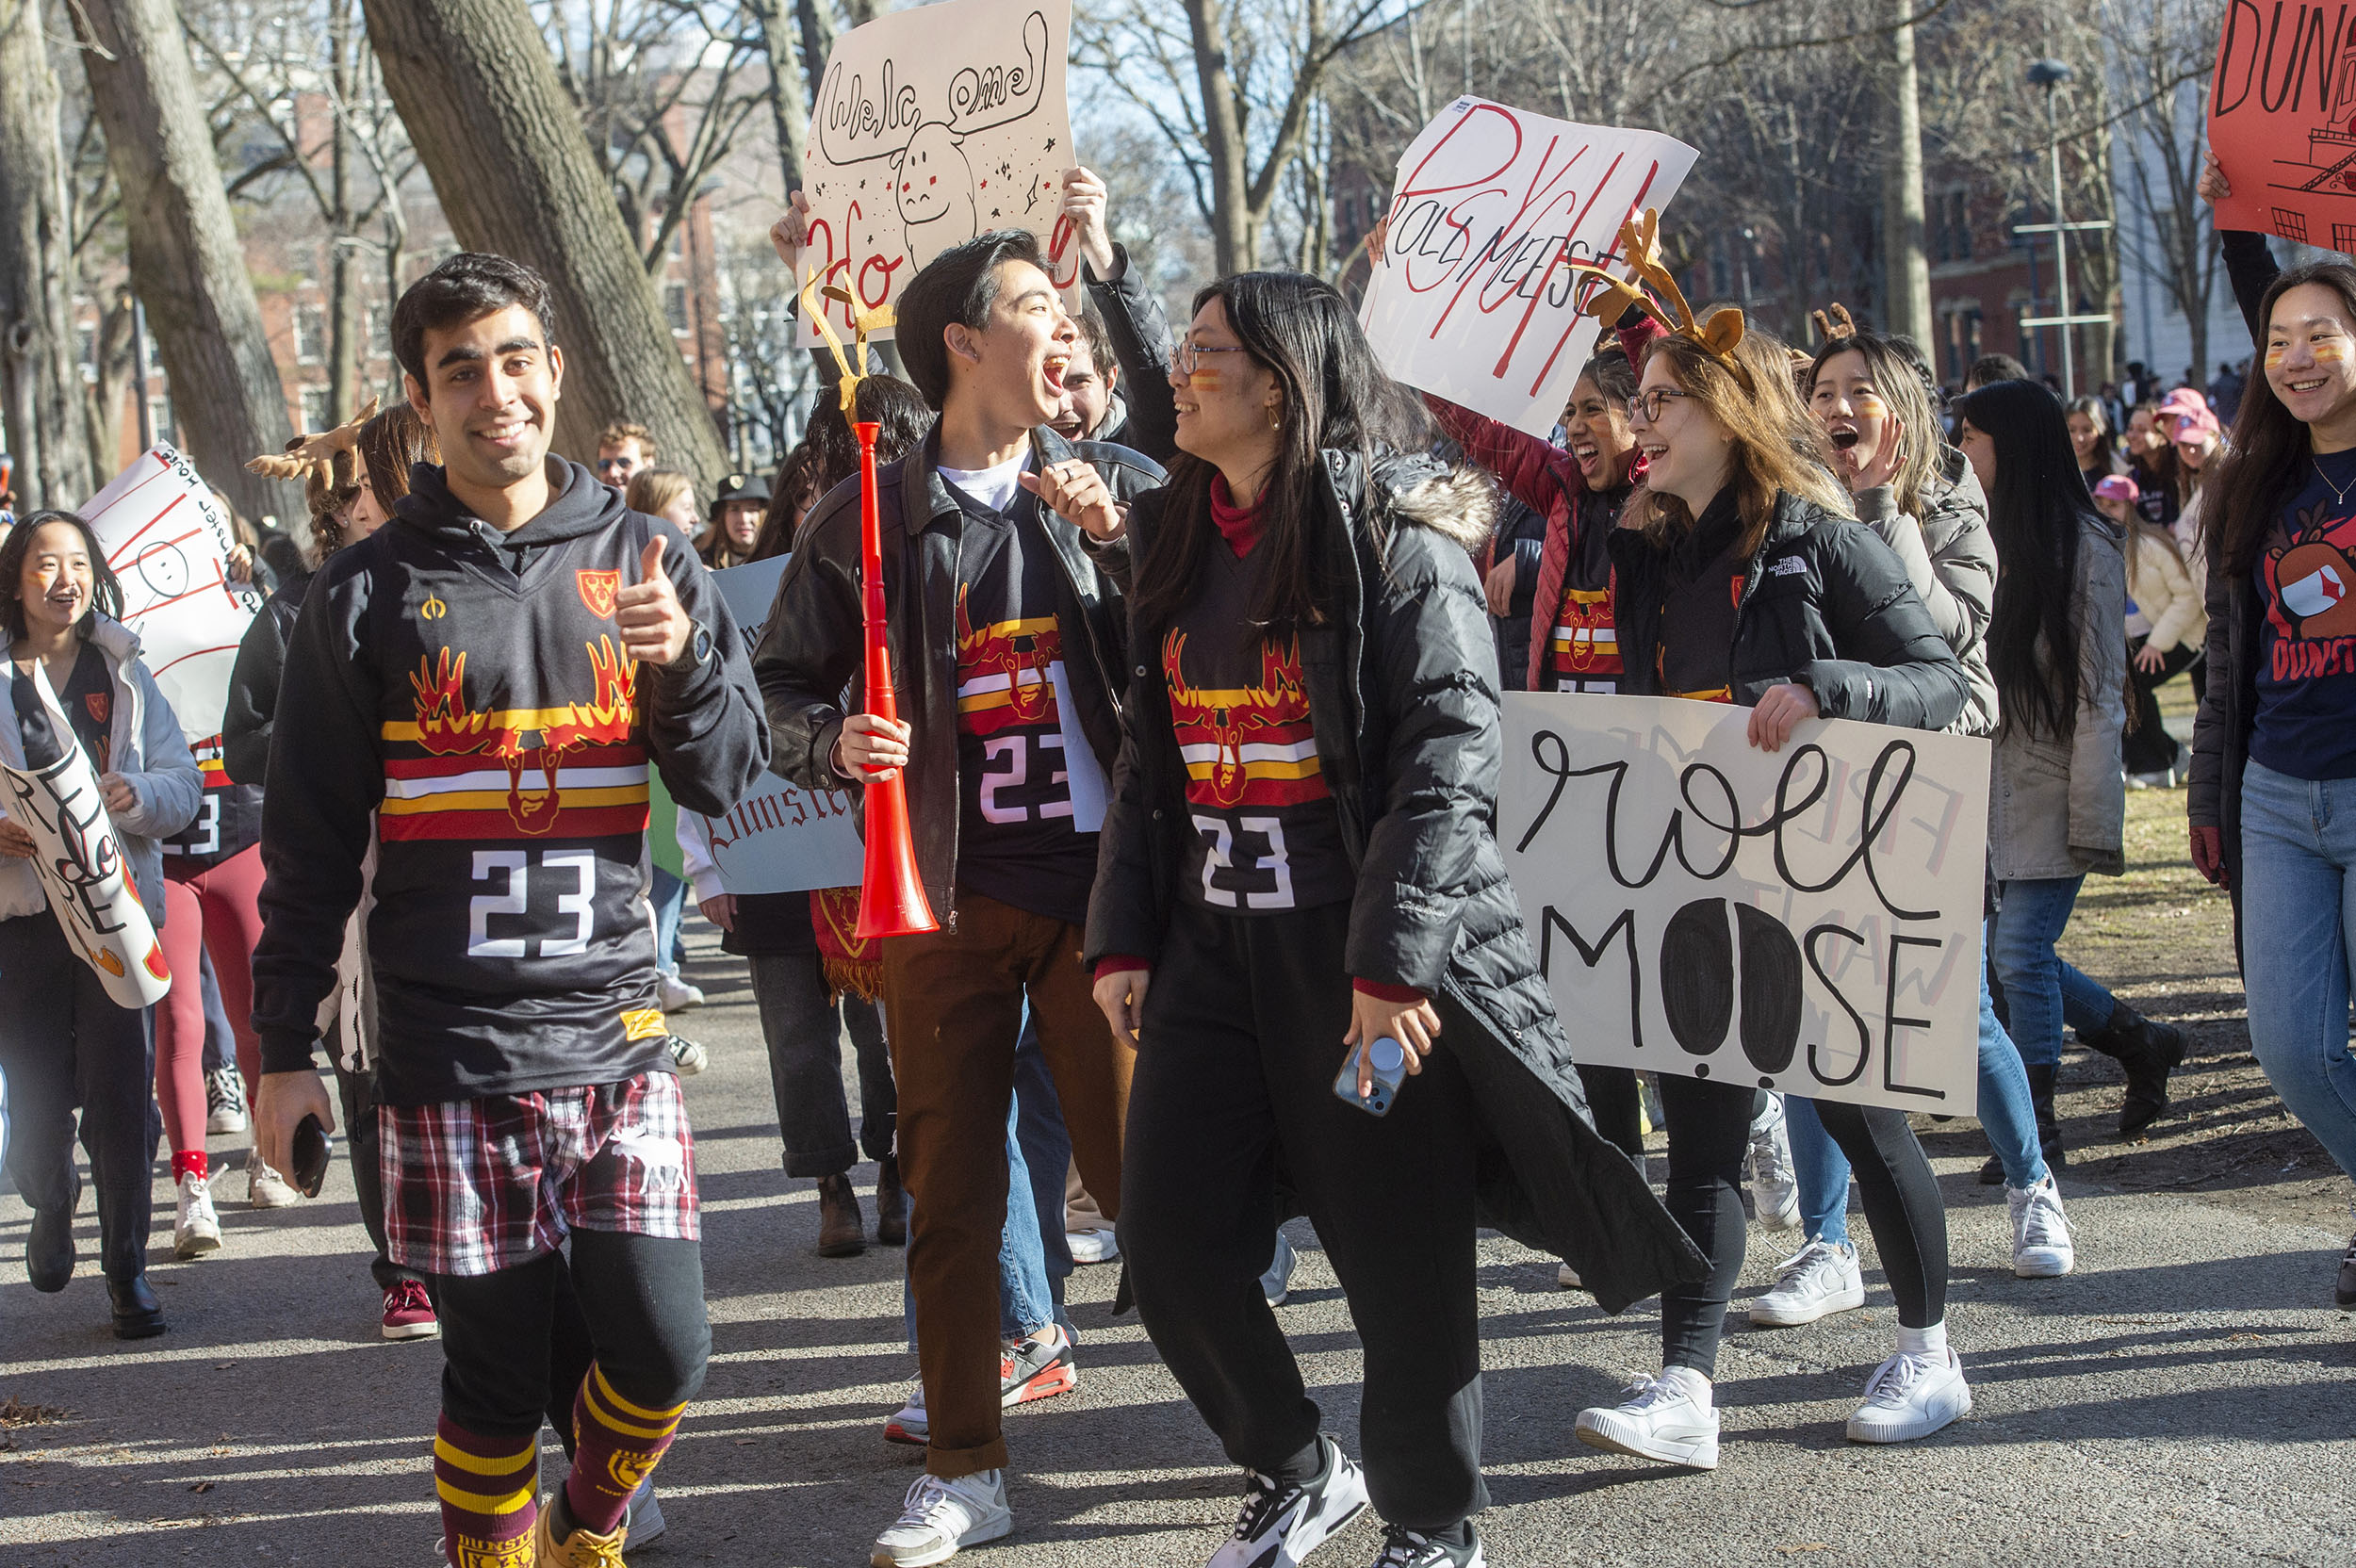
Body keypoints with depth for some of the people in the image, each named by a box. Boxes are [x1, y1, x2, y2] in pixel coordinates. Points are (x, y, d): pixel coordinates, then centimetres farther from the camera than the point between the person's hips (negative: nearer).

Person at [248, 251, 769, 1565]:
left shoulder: (640, 556, 9)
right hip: (451, 1050, -2)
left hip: (616, 1028, 2)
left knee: (662, 1349, -3)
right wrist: (286, 1044, 4)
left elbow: (732, 781, 6)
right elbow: (312, 842, 6)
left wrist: (681, 662, -13)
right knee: (498, 1377, 2)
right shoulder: (374, 592, 3)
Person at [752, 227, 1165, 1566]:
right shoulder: (869, 517, 5)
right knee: (950, 1189, 6)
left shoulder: (1121, 489, 5)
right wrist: (835, 744, -10)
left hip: (1101, 882, -1)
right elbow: (785, 686, 11)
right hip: (947, 891, 1)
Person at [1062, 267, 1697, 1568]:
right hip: (1215, 946, 7)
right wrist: (1125, 937, 10)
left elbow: (1449, 752, -16)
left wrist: (1392, 959, -22)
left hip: (1373, 957, -7)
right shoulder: (1175, 540, 13)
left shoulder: (1392, 533, -10)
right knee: (1169, 1243, 4)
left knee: (1401, 1257, 2)